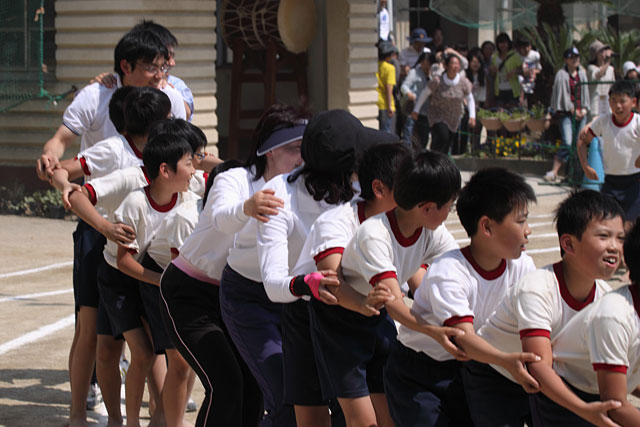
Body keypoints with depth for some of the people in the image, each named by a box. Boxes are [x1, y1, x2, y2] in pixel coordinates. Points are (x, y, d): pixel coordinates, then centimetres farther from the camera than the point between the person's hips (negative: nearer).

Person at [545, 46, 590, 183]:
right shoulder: (562, 74, -3)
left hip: (580, 114, 5)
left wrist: (584, 109, 2)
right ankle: (554, 171, -12)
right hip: (566, 113, -5)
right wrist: (573, 110, -7)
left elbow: (585, 93, 15)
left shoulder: (582, 73, 12)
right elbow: (563, 94, -6)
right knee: (567, 143, -16)